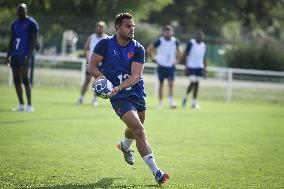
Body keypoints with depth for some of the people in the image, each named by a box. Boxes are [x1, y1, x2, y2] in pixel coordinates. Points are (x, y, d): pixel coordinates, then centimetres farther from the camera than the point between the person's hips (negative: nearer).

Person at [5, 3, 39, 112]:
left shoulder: (31, 23, -5)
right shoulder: (14, 24, 16)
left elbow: (34, 41, -9)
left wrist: (28, 57, -17)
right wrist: (8, 56, 12)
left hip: (24, 56, -7)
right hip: (14, 55, 7)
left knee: (25, 79, -10)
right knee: (16, 80, 6)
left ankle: (29, 105, -7)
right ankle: (21, 105, 11)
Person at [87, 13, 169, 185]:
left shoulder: (138, 49, -4)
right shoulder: (105, 44, -5)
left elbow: (135, 76, -13)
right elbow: (91, 66, -2)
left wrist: (119, 87, -29)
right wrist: (100, 75, -23)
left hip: (137, 92, 4)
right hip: (119, 98, -4)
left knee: (135, 129, 22)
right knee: (138, 129, -18)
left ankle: (125, 146, 60)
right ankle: (156, 172, -18)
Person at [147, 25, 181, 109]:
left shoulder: (175, 41, 1)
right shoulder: (160, 41, -8)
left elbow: (178, 51, 18)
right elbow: (149, 49, -3)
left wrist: (177, 60, 8)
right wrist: (153, 58, -6)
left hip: (171, 66, 2)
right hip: (161, 66, -2)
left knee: (171, 83, -11)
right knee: (161, 84, 4)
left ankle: (171, 102, -13)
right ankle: (160, 102, 12)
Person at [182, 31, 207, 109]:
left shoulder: (203, 45, 10)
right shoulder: (191, 43, -7)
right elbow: (186, 54, -6)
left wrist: (204, 69, 13)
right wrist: (186, 66, -11)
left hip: (199, 67, 5)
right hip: (191, 66, -5)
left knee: (197, 84, 4)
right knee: (192, 82, -13)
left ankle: (194, 103, 9)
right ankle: (186, 96, 13)